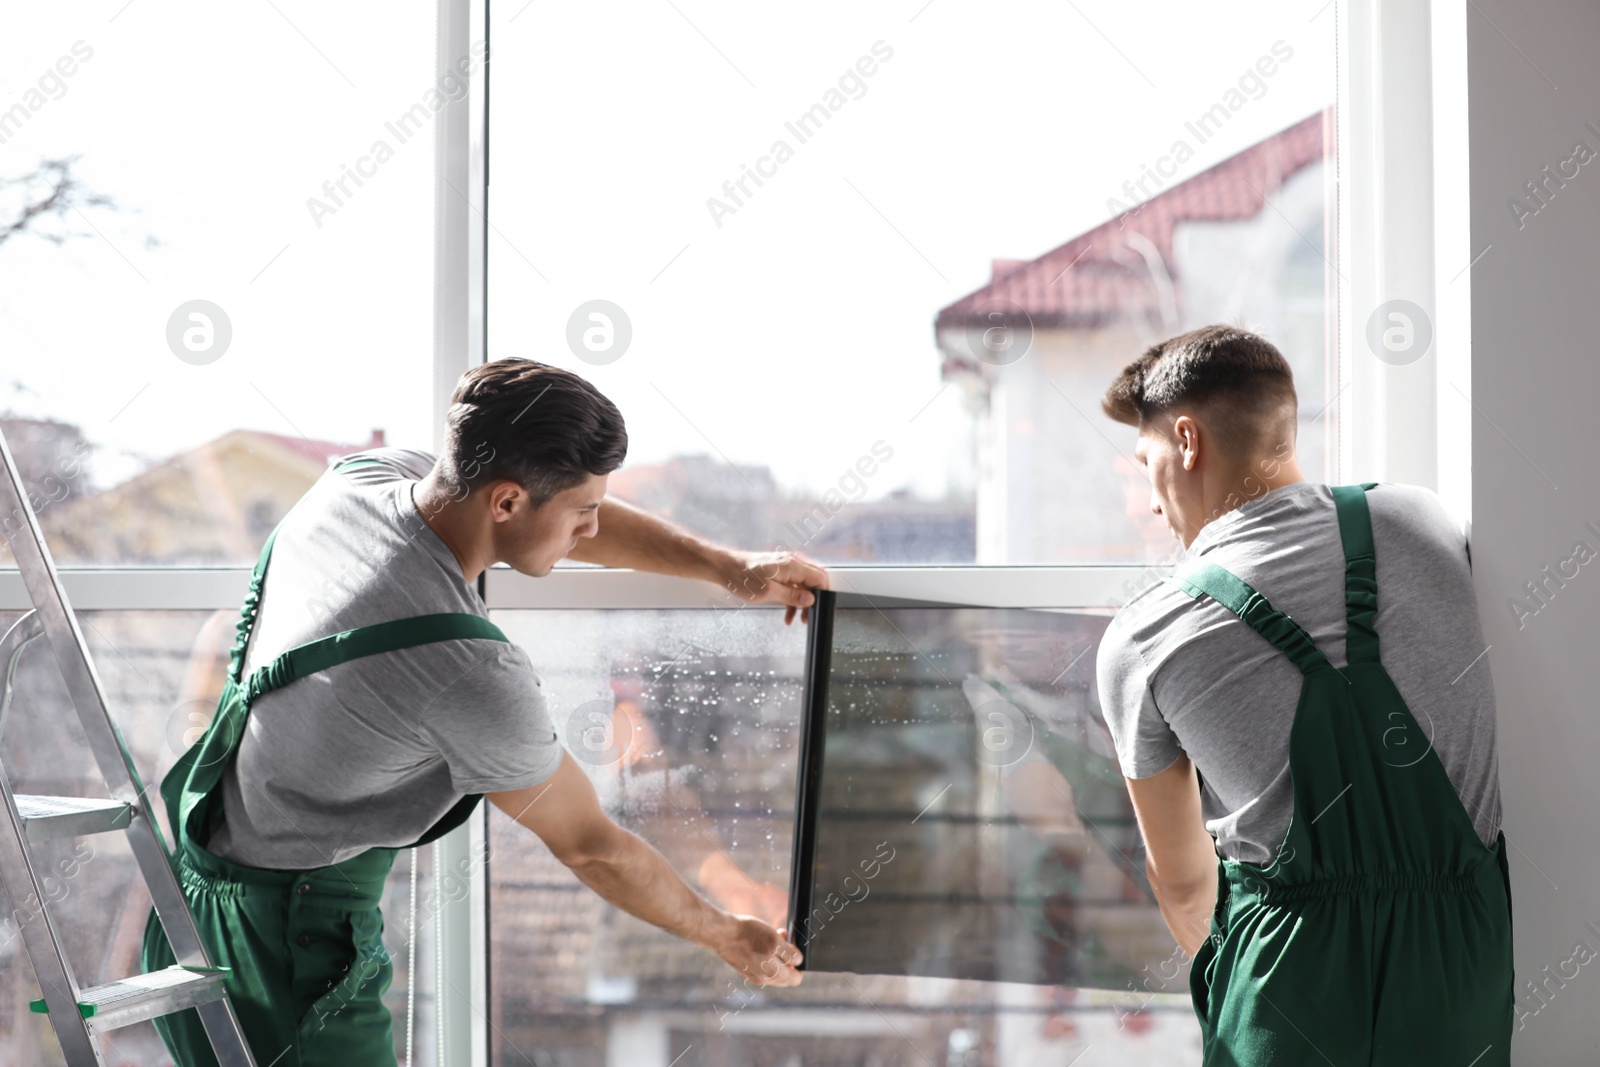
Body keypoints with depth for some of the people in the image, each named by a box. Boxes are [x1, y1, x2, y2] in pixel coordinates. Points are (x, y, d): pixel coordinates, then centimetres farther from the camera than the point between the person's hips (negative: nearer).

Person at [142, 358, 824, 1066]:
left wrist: (730, 569, 8)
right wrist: (726, 936, 3)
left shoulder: (364, 475, -8)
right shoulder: (476, 677, -29)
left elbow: (568, 515, 10)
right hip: (287, 934, -9)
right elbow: (591, 849, -13)